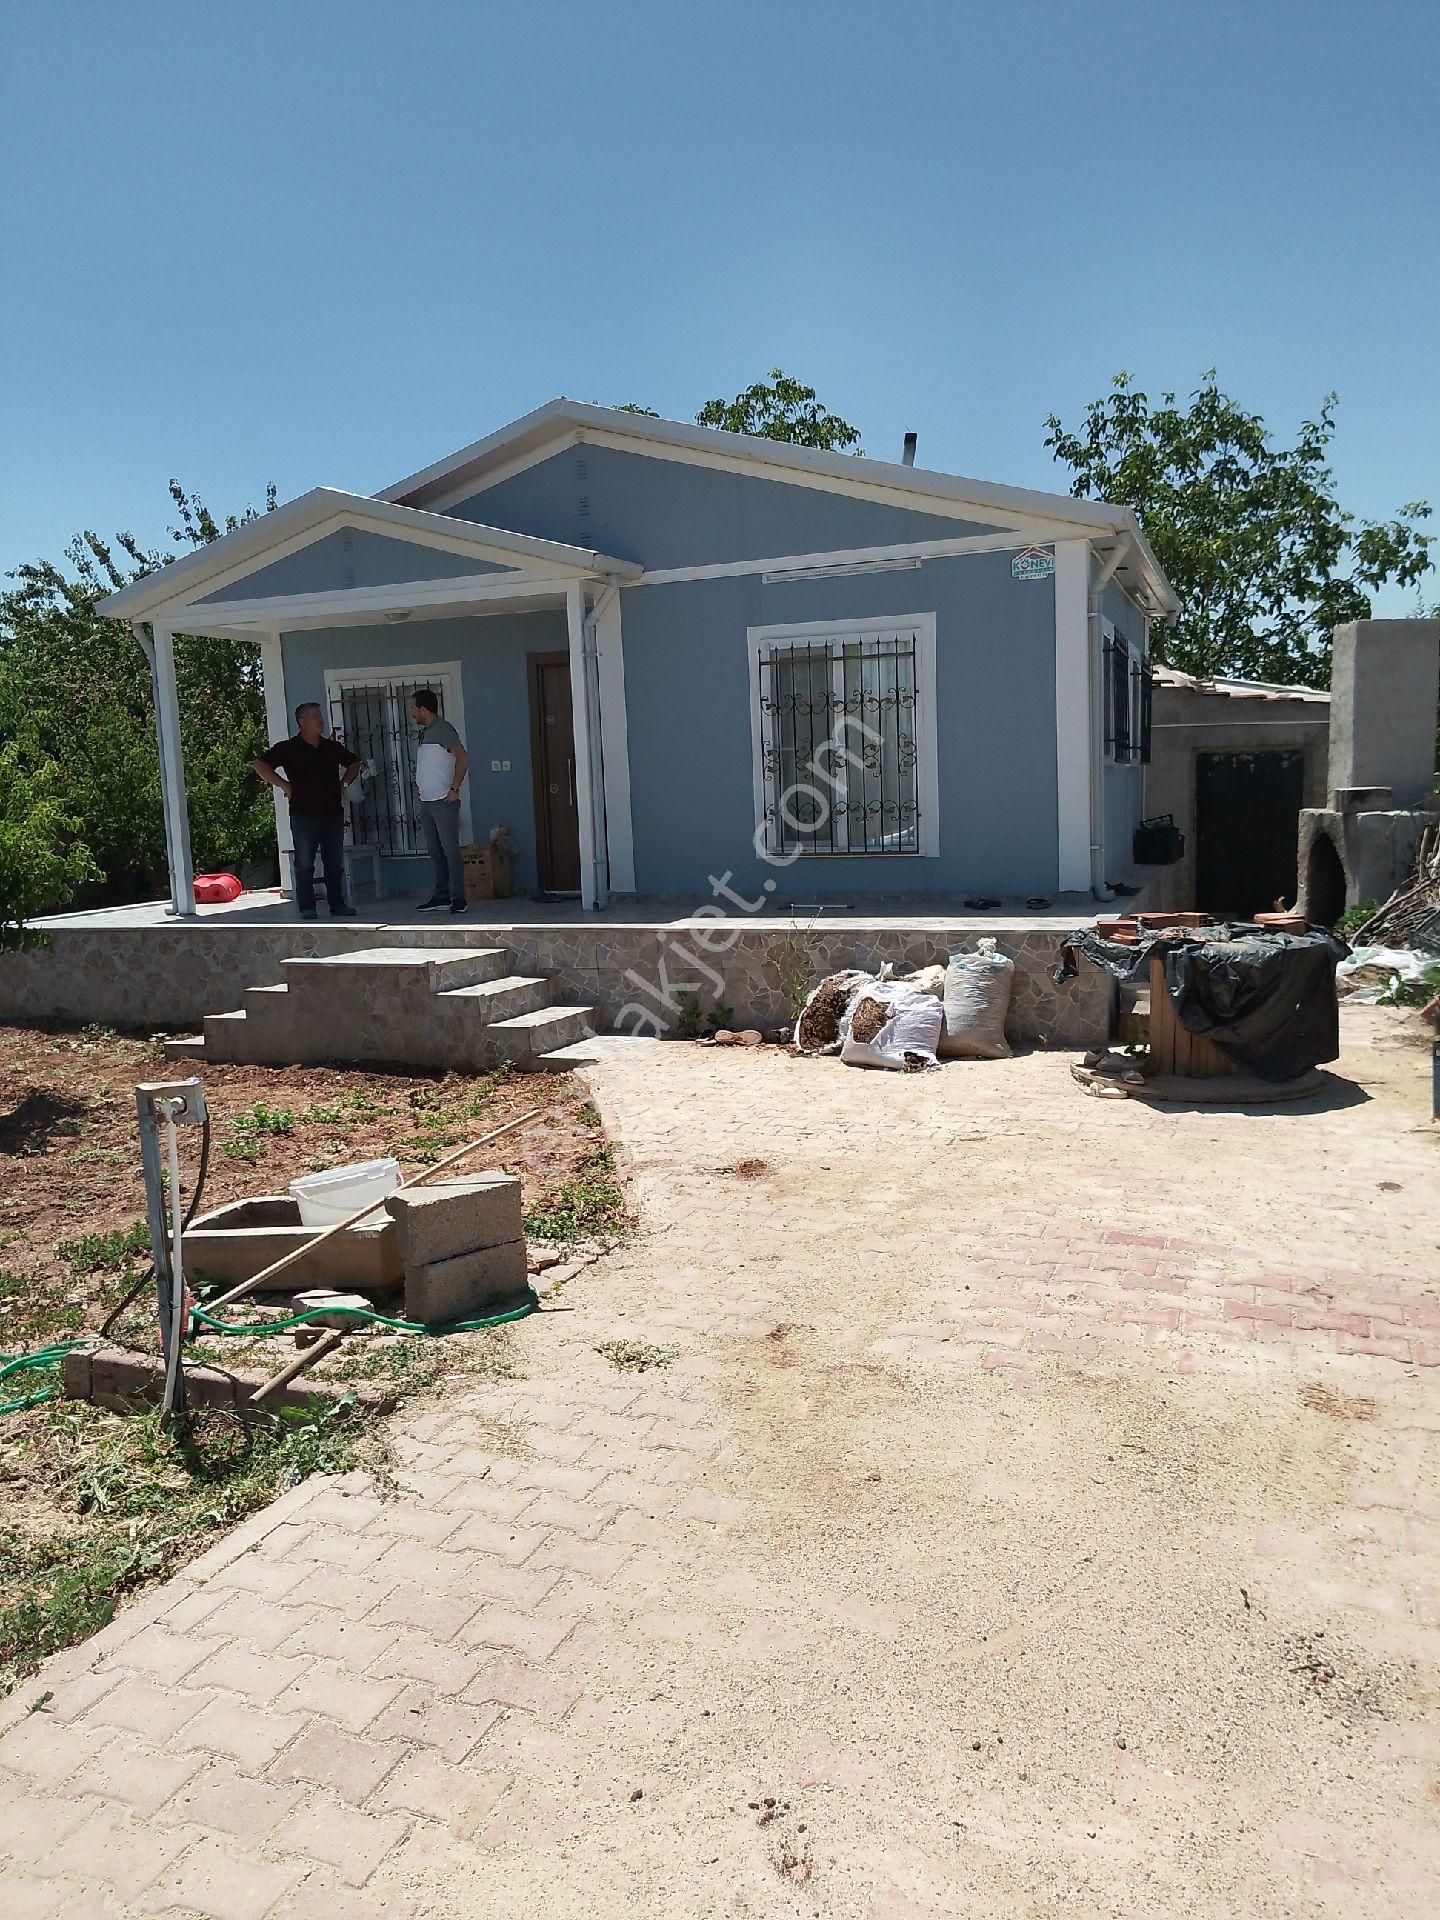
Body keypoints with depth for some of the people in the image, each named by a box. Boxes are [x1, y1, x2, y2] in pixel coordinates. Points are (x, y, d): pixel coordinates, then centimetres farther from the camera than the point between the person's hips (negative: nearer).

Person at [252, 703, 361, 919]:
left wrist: (344, 782, 14)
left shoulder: (333, 747, 12)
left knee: (335, 862, 6)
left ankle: (338, 905, 13)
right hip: (304, 814, -4)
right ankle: (306, 907, 6)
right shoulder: (289, 748, -2)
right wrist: (283, 785, -7)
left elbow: (354, 763, 29)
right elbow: (259, 764, -4)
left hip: (333, 813, 4)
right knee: (304, 863, 0)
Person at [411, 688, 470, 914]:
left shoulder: (443, 729, -9)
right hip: (426, 802, 9)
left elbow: (463, 758, -19)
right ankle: (441, 896, 16)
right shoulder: (425, 732, 18)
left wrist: (454, 789, -19)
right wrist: (419, 785, 16)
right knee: (435, 852, 11)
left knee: (450, 850, -8)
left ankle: (458, 899, -7)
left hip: (443, 801, -9)